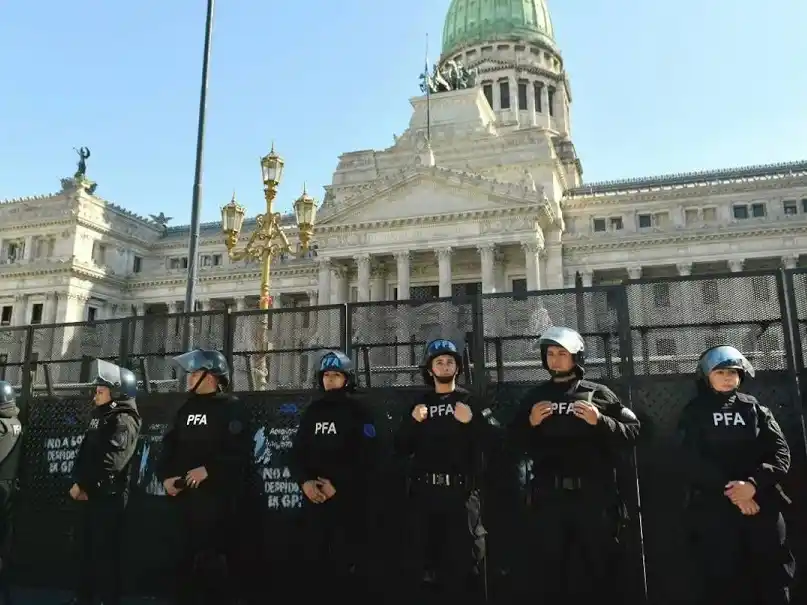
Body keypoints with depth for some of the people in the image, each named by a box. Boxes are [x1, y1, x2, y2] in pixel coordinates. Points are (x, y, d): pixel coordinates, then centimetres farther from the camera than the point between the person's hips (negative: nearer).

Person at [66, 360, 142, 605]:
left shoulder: (124, 421, -13)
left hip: (109, 497, -9)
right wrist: (78, 482, -4)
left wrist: (83, 485, -13)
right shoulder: (99, 417, 17)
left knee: (105, 552, -4)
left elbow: (110, 461, -23)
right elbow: (84, 453, 12)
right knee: (87, 548, 17)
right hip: (90, 495, 9)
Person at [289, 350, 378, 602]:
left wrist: (338, 485, -15)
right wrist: (305, 481, -8)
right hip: (314, 497, 4)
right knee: (313, 559, 8)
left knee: (345, 562, -5)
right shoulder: (313, 411, 13)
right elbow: (297, 452, 10)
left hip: (348, 499, -4)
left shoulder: (359, 412, -1)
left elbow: (367, 458, -8)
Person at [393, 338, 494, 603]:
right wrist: (413, 421, -7)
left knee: (459, 558, 1)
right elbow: (401, 449, 8)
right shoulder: (420, 403, 12)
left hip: (460, 491, -2)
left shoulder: (471, 402, 6)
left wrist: (471, 422, -16)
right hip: (424, 490, 2)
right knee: (415, 557, 5)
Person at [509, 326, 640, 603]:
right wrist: (530, 423, -4)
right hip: (548, 495, 2)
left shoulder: (599, 394, 5)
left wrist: (600, 421, -14)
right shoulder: (534, 396, 12)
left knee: (597, 565, 6)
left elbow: (632, 432, 0)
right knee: (545, 567, 6)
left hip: (593, 494, -1)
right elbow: (515, 443, 14)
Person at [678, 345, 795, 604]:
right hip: (714, 510, -2)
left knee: (774, 580, 5)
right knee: (723, 583, -1)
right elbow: (692, 461, -5)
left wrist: (753, 484, -16)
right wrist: (729, 490, -15)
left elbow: (780, 453, 0)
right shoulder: (694, 413, 5)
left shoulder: (755, 409, 11)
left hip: (762, 505, 2)